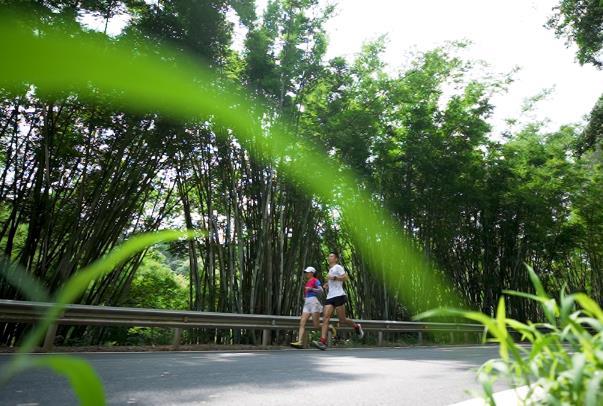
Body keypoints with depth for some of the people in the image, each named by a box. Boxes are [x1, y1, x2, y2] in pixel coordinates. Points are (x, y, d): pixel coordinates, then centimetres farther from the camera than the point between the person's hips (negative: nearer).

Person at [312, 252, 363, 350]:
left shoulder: (338, 267, 0)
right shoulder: (330, 270, 26)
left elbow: (346, 277, -13)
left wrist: (333, 277, -18)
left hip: (338, 296, -8)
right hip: (330, 297, 8)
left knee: (342, 320, -3)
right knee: (325, 317, -10)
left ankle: (356, 327, 25)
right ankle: (322, 341, -19)